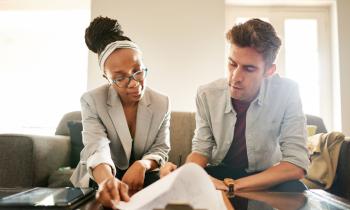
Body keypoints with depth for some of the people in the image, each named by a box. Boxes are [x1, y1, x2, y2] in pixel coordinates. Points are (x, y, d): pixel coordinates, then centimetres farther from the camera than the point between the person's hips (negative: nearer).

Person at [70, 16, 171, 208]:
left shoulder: (162, 103, -7)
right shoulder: (92, 101, -15)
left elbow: (161, 148, -4)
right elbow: (96, 149, -29)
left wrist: (142, 165, -28)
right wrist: (107, 180, -53)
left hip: (142, 175, 2)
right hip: (101, 177, -2)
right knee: (106, 191, -34)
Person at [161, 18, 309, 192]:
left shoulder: (286, 92, -20)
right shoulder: (207, 94, -14)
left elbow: (296, 164, -23)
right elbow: (201, 149, -4)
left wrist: (232, 186, -32)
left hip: (265, 180, 1)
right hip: (217, 174, 0)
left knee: (293, 189, -33)